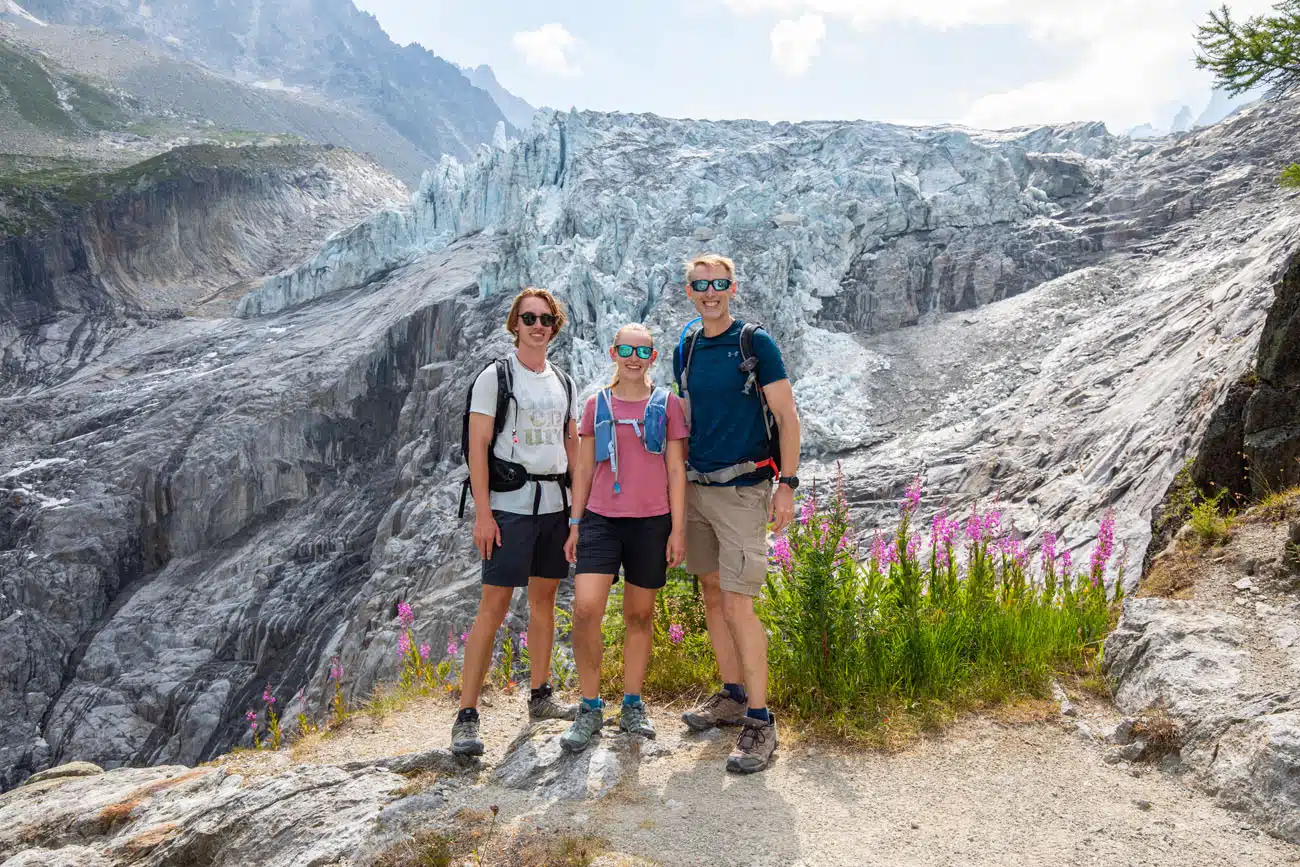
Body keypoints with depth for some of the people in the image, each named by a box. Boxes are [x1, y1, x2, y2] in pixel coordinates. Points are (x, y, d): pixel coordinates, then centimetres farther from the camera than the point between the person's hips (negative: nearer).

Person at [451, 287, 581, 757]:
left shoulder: (563, 382, 15)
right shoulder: (495, 376, -3)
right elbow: (478, 446, -8)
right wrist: (483, 512, -15)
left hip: (555, 503, 6)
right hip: (509, 505, -6)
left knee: (544, 599, 12)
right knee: (494, 605, -8)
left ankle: (540, 696, 26)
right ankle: (466, 717, -2)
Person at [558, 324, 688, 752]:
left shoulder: (667, 403, 4)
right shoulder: (596, 404, 9)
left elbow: (676, 470, 3)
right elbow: (584, 469, 11)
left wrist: (678, 529, -2)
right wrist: (575, 524, 6)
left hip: (652, 522, 0)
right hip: (601, 519, 1)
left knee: (640, 614, 8)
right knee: (585, 609, -12)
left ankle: (632, 706, 23)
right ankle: (590, 708, 3)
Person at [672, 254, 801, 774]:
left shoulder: (756, 343, -5)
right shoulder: (686, 351, 12)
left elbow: (787, 417, -7)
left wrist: (787, 484, -14)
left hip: (742, 490, -6)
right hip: (696, 489, 6)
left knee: (737, 604, -10)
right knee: (711, 595, 12)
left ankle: (760, 721, -1)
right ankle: (732, 697, 26)